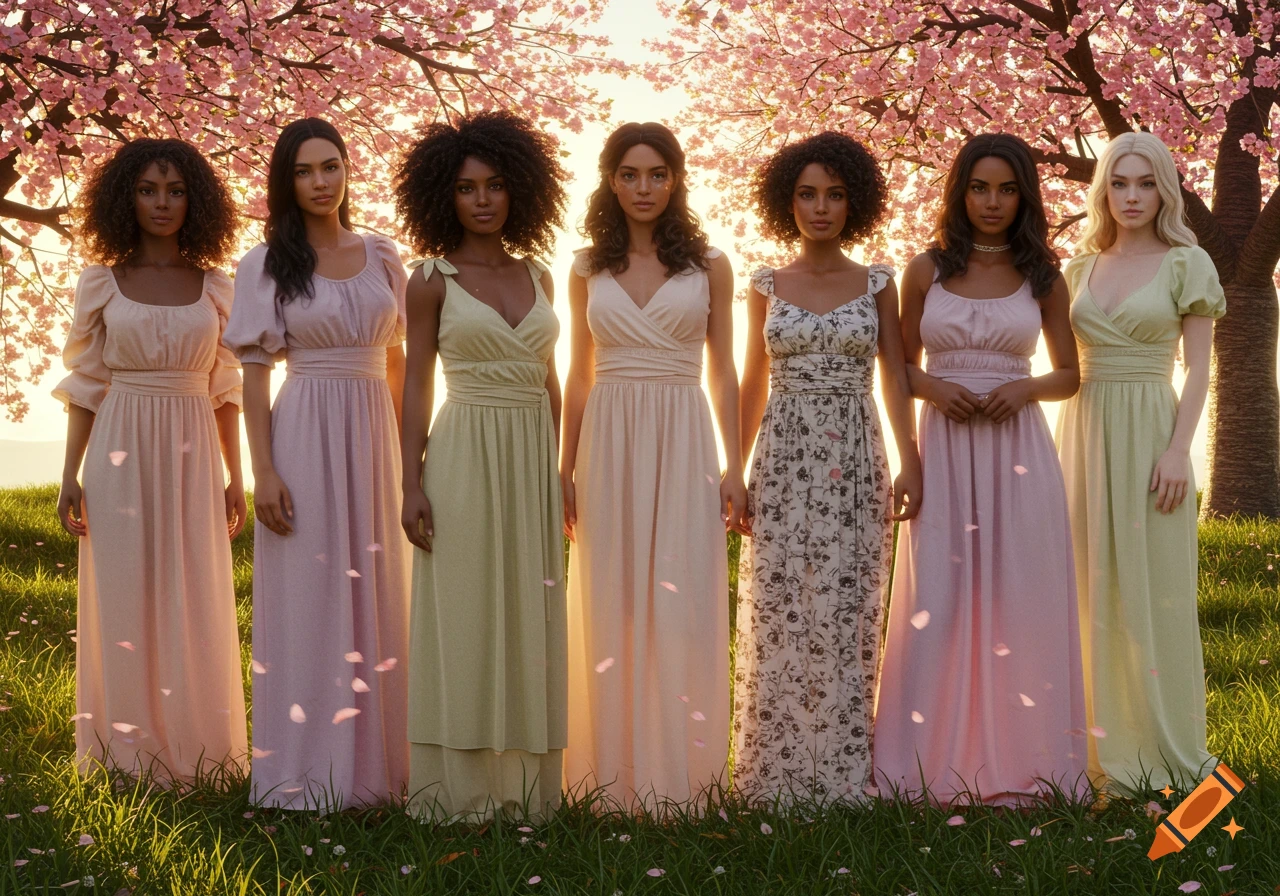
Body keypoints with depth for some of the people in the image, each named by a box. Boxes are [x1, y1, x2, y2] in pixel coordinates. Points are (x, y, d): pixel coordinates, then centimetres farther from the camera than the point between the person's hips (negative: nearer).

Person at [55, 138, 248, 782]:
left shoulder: (213, 285, 7)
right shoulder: (101, 282, 4)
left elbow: (225, 388, 10)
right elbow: (86, 384, 5)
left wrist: (235, 476, 6)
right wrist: (70, 477, -1)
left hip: (192, 457, 1)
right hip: (123, 452, -1)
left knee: (197, 604, 2)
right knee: (124, 601, 1)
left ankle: (196, 752, 11)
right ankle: (129, 751, 11)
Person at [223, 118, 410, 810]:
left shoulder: (382, 258, 10)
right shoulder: (266, 266, 0)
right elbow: (254, 372, -3)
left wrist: (405, 444, 13)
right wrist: (263, 471, -11)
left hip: (375, 436, 4)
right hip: (307, 438, -3)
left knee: (374, 592, 7)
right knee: (308, 592, -2)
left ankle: (371, 758, 16)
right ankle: (309, 770, 5)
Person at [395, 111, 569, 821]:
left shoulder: (537, 275, 11)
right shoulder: (433, 279, 0)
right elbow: (416, 385, -2)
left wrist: (561, 470, 11)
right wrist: (411, 485, -10)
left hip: (533, 462, 4)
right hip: (464, 460, -4)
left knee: (529, 616, 6)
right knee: (463, 615, -2)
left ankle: (524, 782, 13)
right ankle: (459, 789, 4)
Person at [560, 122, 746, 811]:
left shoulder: (708, 265, 6)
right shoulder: (589, 269, 9)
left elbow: (722, 372, 7)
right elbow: (579, 375, 12)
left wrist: (734, 466, 0)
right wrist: (564, 470, 8)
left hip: (683, 443, -1)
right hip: (609, 444, 1)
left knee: (682, 603, -3)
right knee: (611, 604, 2)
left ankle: (676, 771, 5)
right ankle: (617, 772, 10)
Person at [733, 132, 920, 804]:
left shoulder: (877, 284, 7)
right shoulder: (767, 286, 9)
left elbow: (894, 378, 5)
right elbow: (754, 384, 12)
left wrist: (910, 462, -5)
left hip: (854, 461, -1)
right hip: (784, 460, 1)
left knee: (846, 614, -3)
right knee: (777, 612, -2)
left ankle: (840, 772, 3)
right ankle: (775, 774, 4)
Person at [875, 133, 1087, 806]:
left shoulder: (1042, 276, 7)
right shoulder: (926, 271, 6)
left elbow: (1069, 375, 12)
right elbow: (903, 367, 12)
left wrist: (1024, 390, -8)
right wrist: (935, 389, -9)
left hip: (1016, 448, 0)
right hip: (944, 447, 0)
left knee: (1017, 597, 1)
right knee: (936, 601, -3)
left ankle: (1017, 761, 11)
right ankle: (933, 762, 6)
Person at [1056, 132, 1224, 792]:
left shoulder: (1186, 264, 0)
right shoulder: (1081, 269, 12)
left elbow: (1198, 368, -3)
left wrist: (1179, 449, -14)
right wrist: (1069, 448, 7)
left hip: (1148, 434, -4)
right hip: (1085, 434, 4)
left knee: (1153, 584, -1)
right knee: (1092, 585, 5)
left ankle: (1161, 744, 7)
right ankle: (1099, 733, 14)